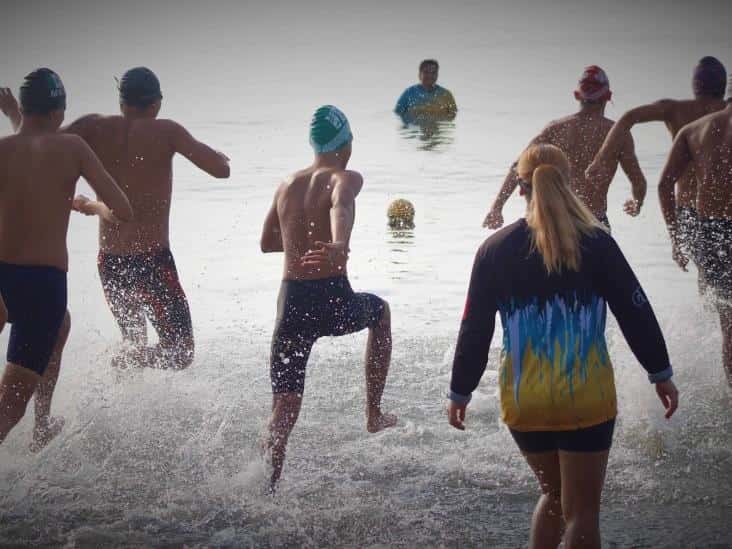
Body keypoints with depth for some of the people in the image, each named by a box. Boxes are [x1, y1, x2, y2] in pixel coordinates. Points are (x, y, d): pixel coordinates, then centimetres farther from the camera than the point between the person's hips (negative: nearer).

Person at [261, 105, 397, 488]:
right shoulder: (345, 179, -3)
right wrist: (339, 246, -47)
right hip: (333, 300, -4)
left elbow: (267, 243, 24)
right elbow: (342, 206, -28)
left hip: (291, 302, 4)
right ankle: (373, 414, 33)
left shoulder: (287, 185, 14)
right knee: (380, 312, 32)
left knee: (284, 410, 7)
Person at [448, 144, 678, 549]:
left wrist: (460, 392, 14)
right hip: (586, 398, -2)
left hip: (523, 401, 2)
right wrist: (661, 374, 11)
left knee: (553, 494, 24)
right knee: (581, 510, 6)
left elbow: (474, 329, 2)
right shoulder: (595, 243, -6)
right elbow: (635, 313, -1)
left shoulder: (494, 251, -2)